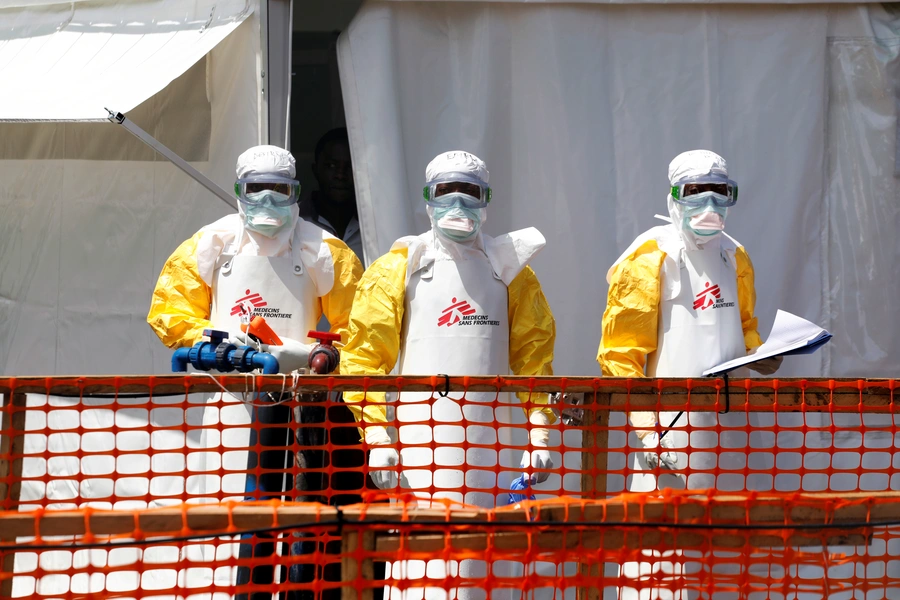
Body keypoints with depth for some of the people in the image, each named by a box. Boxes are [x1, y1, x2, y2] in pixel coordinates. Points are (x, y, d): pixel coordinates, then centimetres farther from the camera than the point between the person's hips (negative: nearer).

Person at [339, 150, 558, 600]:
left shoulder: (509, 269, 15)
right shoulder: (399, 269, 7)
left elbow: (533, 354, 11)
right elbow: (364, 356, 3)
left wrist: (540, 434, 0)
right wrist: (375, 434, -8)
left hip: (491, 441, 2)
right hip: (422, 438, -2)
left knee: (484, 561, 0)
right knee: (424, 552, -12)